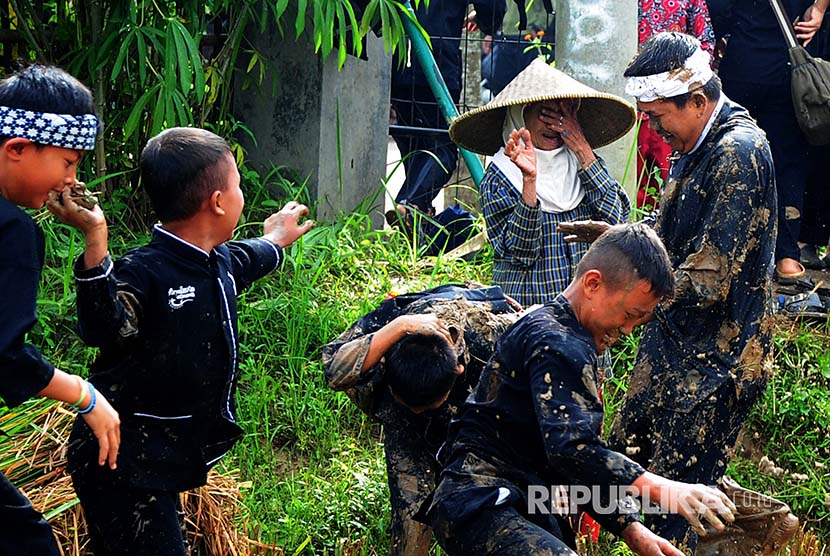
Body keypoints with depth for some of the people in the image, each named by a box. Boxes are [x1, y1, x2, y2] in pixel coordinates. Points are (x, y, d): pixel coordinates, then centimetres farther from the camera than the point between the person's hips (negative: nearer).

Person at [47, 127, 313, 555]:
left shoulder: (216, 262, 8)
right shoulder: (143, 274, -22)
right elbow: (105, 327, -42)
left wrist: (275, 240, 55)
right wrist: (96, 242, -53)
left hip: (166, 458, 10)